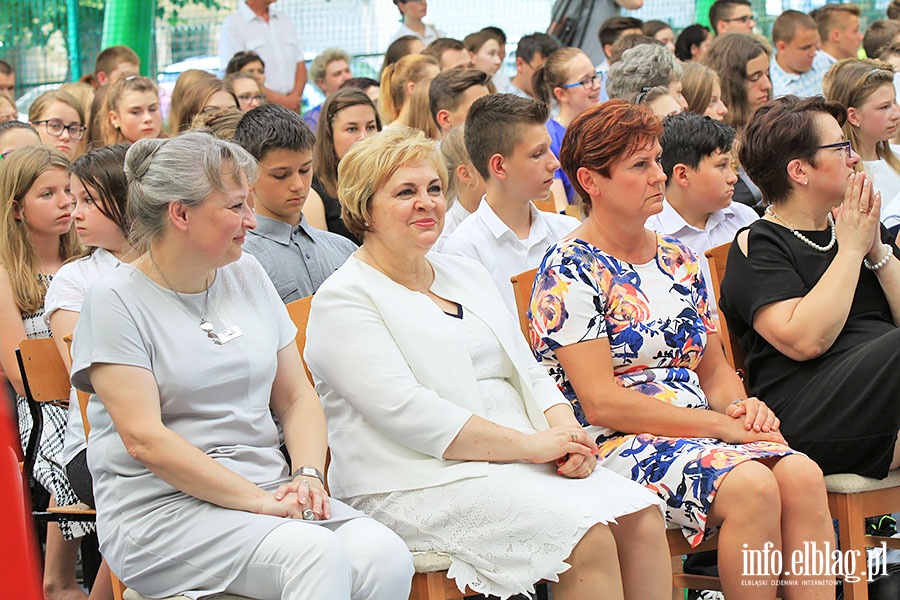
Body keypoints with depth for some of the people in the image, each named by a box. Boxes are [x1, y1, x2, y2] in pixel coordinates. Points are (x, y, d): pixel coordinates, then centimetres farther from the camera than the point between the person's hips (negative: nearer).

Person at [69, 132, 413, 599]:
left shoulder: (247, 276, 14)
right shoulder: (116, 300, -5)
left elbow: (296, 396, 17)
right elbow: (144, 439, -13)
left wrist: (308, 475, -4)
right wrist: (260, 502, -18)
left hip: (270, 489, 6)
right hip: (163, 506, -6)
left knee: (384, 555, -24)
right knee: (315, 552, -33)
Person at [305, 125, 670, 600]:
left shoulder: (465, 274, 21)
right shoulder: (344, 301, -4)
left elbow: (527, 372, 20)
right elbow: (407, 414, -16)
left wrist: (565, 430, -3)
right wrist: (529, 444, -18)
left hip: (519, 460, 8)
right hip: (420, 483, -7)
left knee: (642, 516, -17)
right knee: (587, 536, -28)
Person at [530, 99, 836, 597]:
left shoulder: (678, 260, 17)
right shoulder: (569, 272, -6)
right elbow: (601, 403, -13)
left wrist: (740, 406, -2)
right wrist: (718, 425, -14)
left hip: (702, 434, 7)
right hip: (614, 445, -7)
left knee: (802, 476, -23)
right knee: (752, 486, -32)